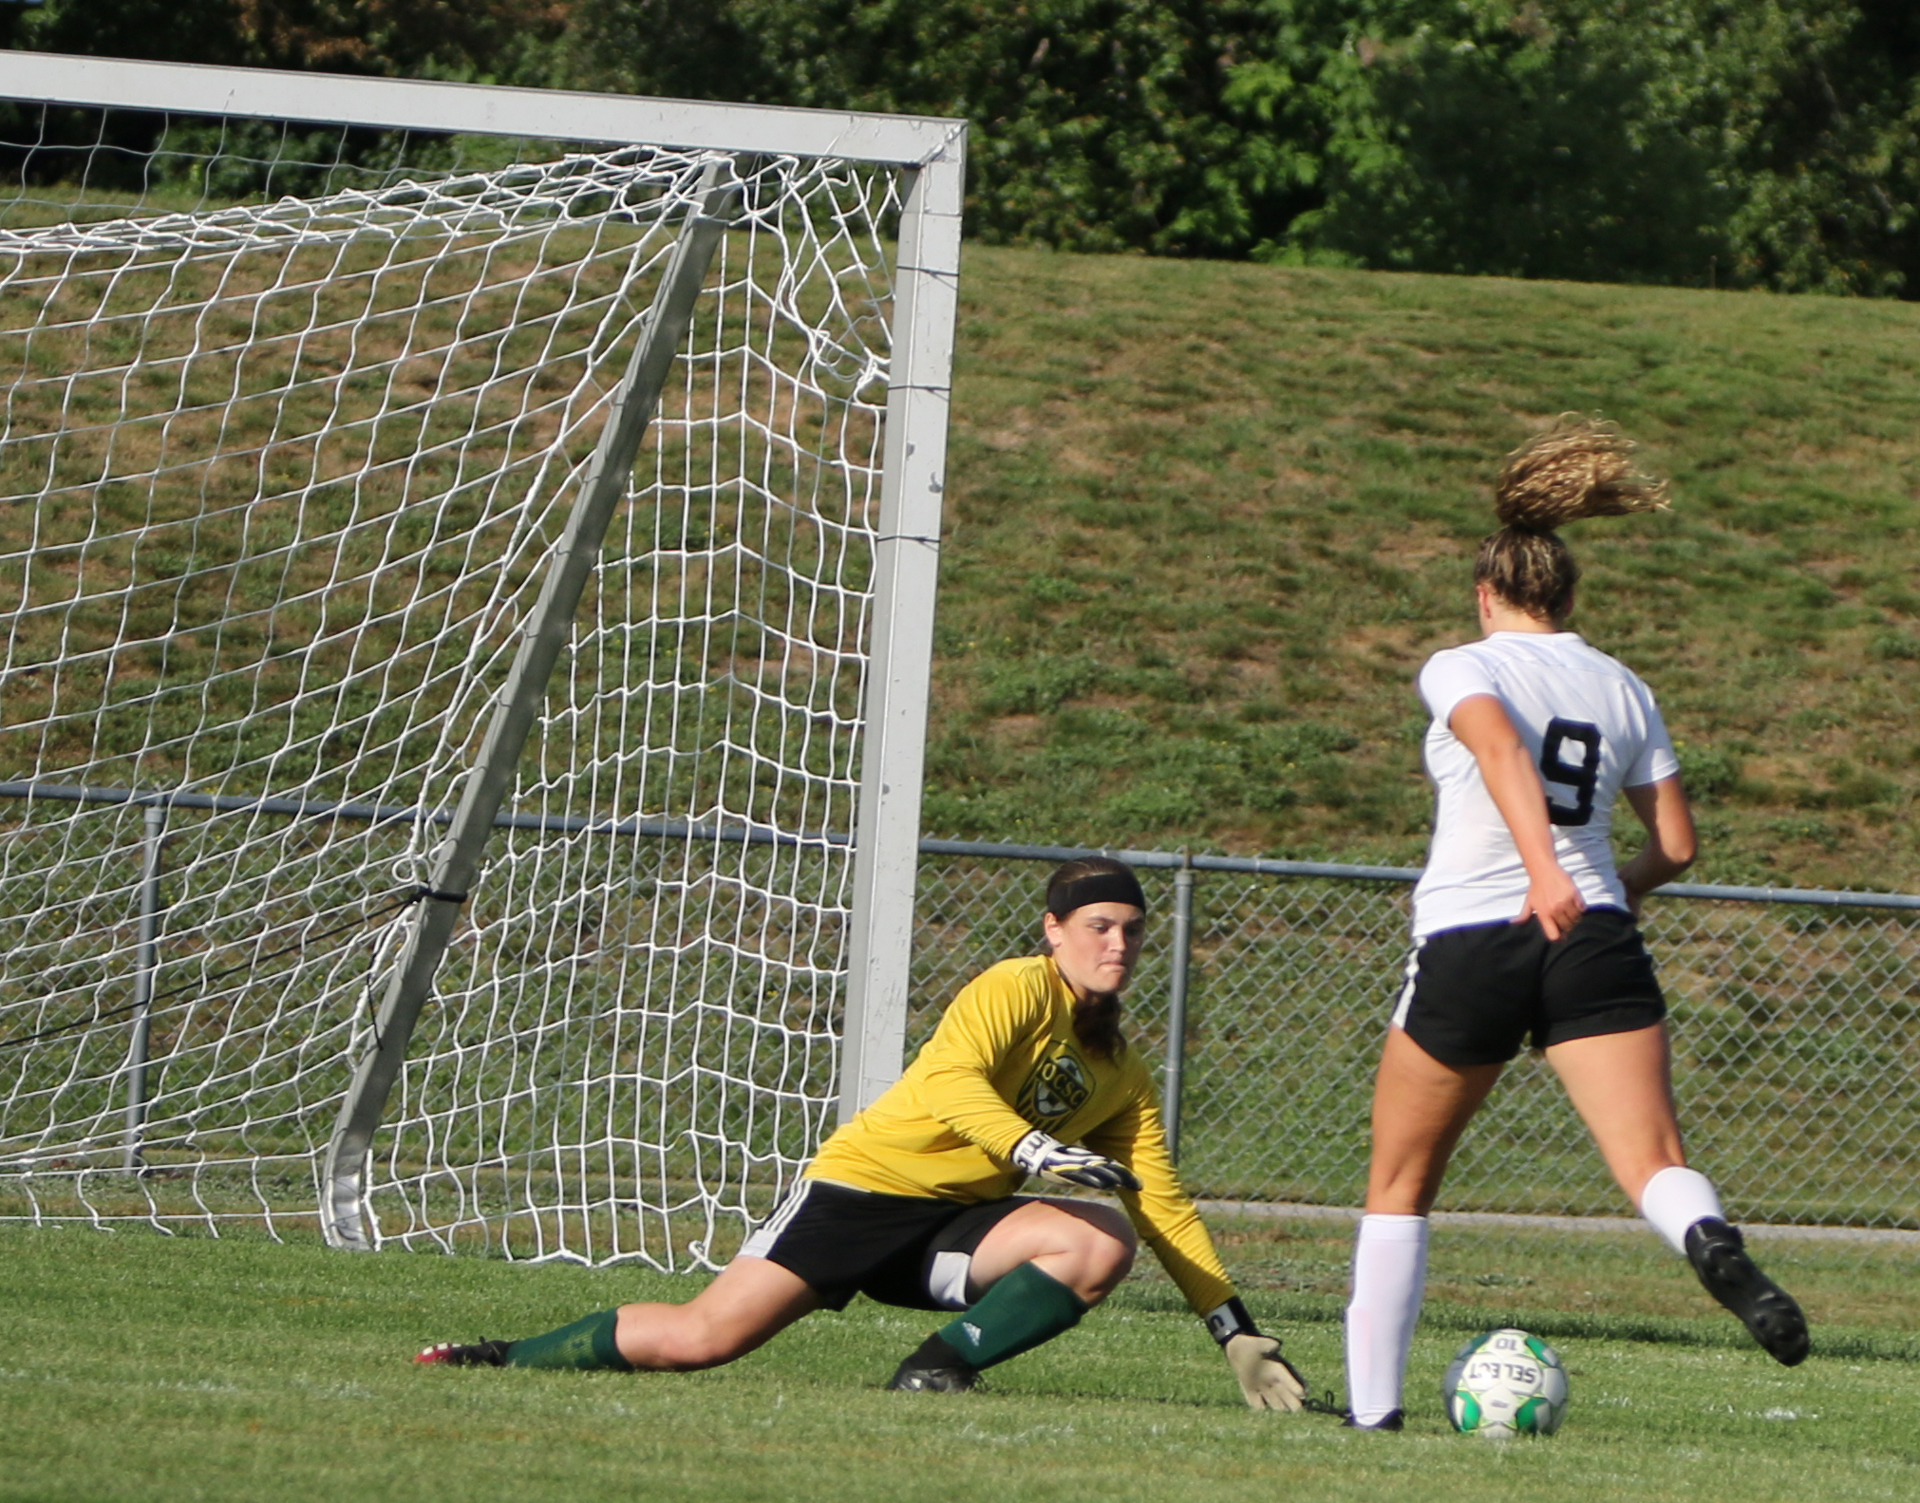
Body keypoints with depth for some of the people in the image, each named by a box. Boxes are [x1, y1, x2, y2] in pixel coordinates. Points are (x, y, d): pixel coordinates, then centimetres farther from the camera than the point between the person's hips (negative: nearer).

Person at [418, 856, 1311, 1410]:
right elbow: (949, 1080, -25)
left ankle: (938, 1370, -16)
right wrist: (1031, 1148, -41)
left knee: (1101, 1244, -21)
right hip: (866, 1185, -6)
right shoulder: (1018, 990, -8)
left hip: (950, 1234, 6)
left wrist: (1235, 1330, 7)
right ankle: (502, 1363, 6)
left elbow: (1163, 1206, 14)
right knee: (703, 1338, -14)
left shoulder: (1121, 1076, 13)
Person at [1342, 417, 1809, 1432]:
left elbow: (1501, 746, -19)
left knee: (1400, 1182, 15)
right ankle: (1712, 1244, -48)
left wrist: (1544, 870, -33)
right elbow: (1675, 848, 14)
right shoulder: (1622, 691, 16)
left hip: (1468, 940, -2)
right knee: (1653, 1162, -12)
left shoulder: (1462, 669, 3)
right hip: (1595, 942, 2)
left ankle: (1372, 1403, 15)